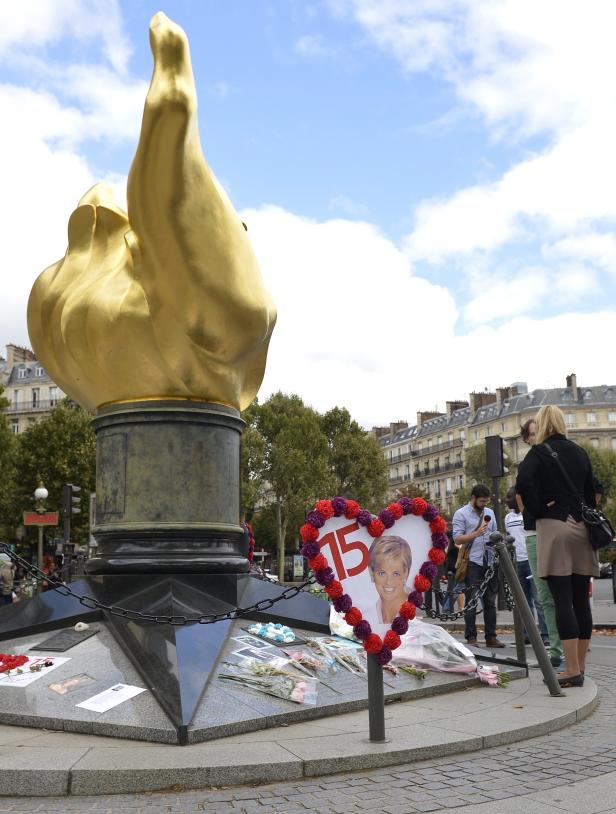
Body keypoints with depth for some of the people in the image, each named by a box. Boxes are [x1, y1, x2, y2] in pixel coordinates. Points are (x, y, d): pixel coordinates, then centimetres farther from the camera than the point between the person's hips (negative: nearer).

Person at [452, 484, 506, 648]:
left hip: (490, 562, 5)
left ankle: (491, 637, 12)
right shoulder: (461, 514, -1)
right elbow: (457, 539, -8)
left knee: (490, 601, 7)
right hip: (472, 563, -5)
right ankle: (471, 638, 2)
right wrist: (476, 534, -20)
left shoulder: (489, 513, 16)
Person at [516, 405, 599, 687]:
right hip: (581, 527, 6)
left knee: (562, 600, -5)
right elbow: (591, 491, 14)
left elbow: (523, 482, -21)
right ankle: (580, 666, 13)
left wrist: (538, 510, -8)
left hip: (554, 527, -6)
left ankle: (572, 671, -7)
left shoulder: (540, 452, -5)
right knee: (581, 599, 7)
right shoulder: (580, 452, 13)